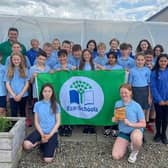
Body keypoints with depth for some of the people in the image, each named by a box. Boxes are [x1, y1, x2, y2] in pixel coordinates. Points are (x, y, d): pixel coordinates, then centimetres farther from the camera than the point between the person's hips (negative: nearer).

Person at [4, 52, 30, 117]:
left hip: (23, 96, 0)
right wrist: (14, 95, -10)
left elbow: (27, 84, -1)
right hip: (12, 96, 0)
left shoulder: (25, 70, 2)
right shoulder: (9, 70, 4)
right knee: (13, 114, -1)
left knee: (22, 113, 12)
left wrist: (20, 95, -10)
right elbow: (7, 84, 0)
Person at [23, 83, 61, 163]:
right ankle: (40, 142, 2)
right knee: (26, 145, -28)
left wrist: (50, 135, -12)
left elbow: (58, 122, -1)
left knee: (48, 160, -14)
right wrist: (42, 134, -11)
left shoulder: (56, 105, 0)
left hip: (52, 132, -1)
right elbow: (36, 122, 2)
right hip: (40, 131, 2)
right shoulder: (37, 104, 2)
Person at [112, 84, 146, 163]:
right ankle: (126, 143, 21)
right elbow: (116, 118, 11)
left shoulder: (136, 106, -13)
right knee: (116, 156, -11)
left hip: (135, 129, -3)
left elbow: (143, 124, -11)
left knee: (136, 139, -42)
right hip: (123, 132, 3)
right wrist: (114, 119, -14)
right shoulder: (117, 104, -3)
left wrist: (130, 124, -25)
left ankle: (134, 152, -3)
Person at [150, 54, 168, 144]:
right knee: (158, 117, 11)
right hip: (158, 100, -1)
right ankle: (158, 133, 29)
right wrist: (159, 100, -13)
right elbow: (153, 87, -7)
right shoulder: (154, 72, -5)